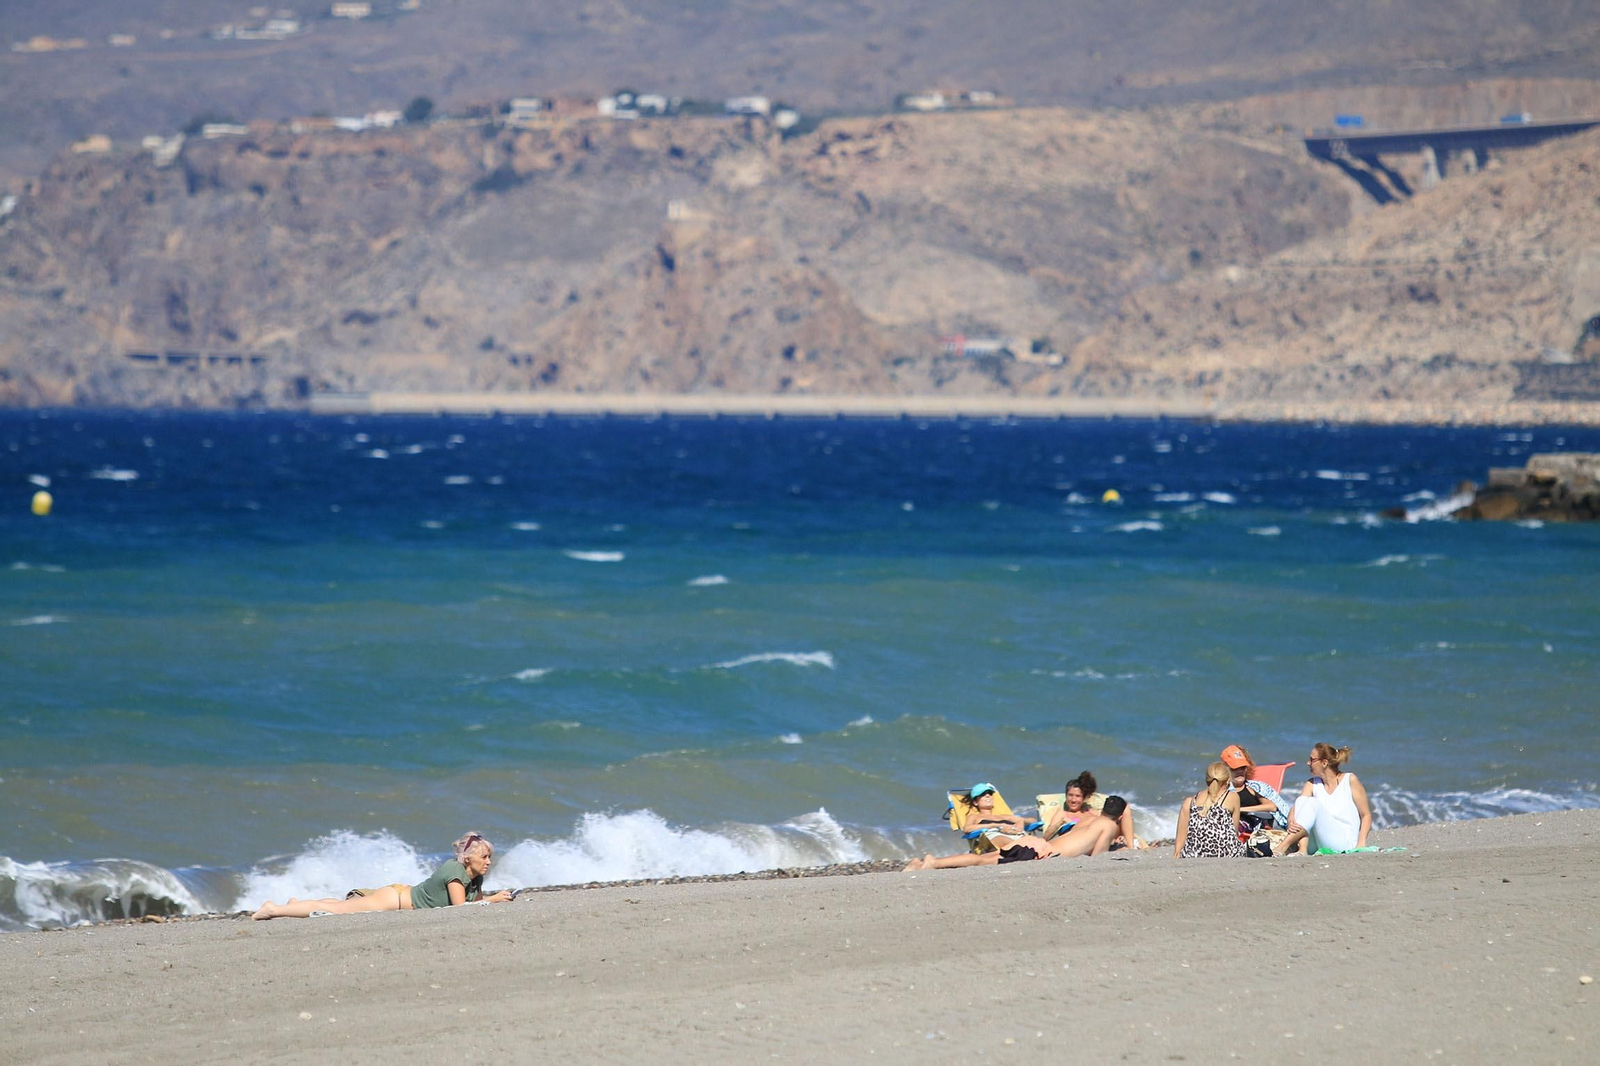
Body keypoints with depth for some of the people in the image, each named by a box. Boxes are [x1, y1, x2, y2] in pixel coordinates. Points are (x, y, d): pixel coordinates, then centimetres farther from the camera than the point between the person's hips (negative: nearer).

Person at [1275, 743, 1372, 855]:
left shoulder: (1350, 781, 1)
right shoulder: (1312, 784, 14)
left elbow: (1366, 815, 1)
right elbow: (1294, 810, 0)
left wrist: (1361, 843, -13)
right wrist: (1291, 824, -24)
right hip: (1318, 846, 5)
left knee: (1313, 803, -23)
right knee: (1301, 800, -14)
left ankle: (1283, 847, -32)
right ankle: (1302, 849, -32)